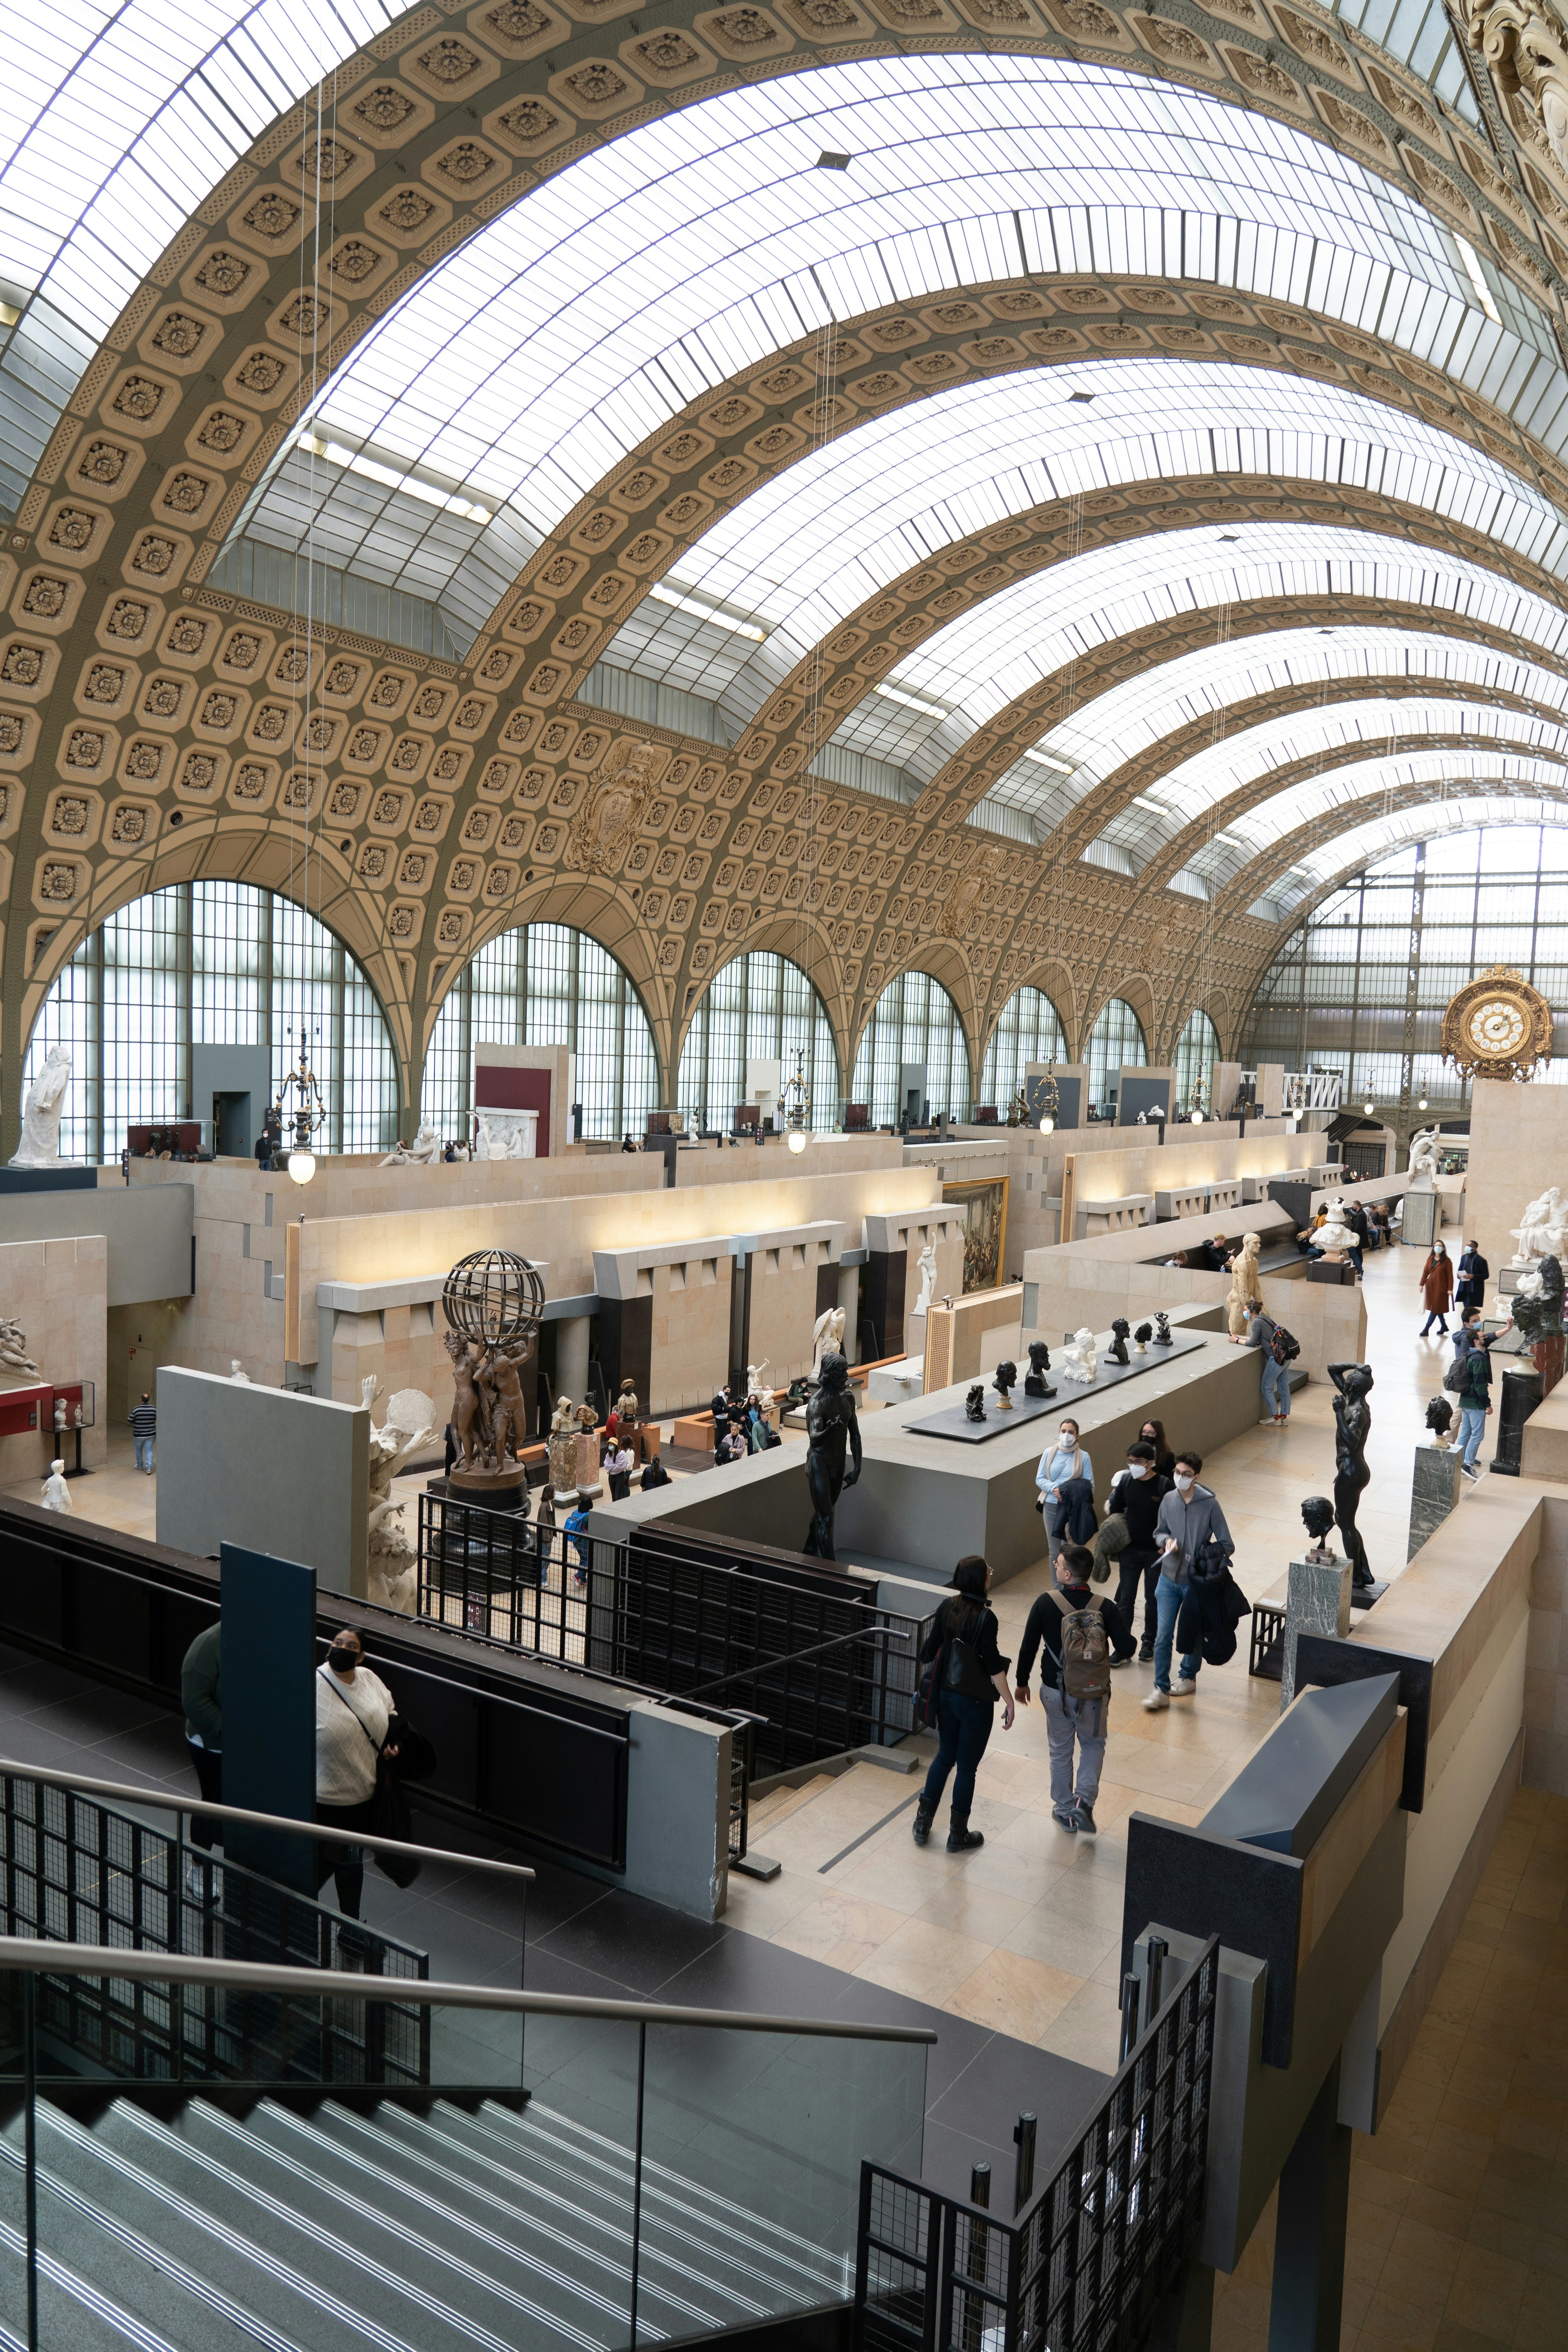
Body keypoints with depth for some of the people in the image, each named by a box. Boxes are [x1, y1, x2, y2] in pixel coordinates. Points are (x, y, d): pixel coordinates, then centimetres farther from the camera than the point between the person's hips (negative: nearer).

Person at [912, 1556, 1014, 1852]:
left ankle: (922, 1824, 28)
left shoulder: (947, 1608, -5)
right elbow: (994, 1667, -21)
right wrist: (1009, 1701, -10)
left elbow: (929, 1651, 2)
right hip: (976, 1703, -6)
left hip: (946, 1695, 6)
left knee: (945, 1756, 22)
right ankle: (958, 1835, 23)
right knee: (967, 1766, 9)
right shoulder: (985, 1618, -23)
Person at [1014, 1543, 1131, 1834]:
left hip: (1055, 1691, 0)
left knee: (1060, 1750, 20)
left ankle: (1065, 1810, 31)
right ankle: (1085, 1800, 7)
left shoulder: (1046, 1603, -16)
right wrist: (1108, 1661, 5)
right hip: (1094, 1693, 0)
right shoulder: (1106, 1608, -15)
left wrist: (1022, 1683, 5)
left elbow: (1029, 1647, -10)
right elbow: (1126, 1649, -18)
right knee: (1093, 1744, 24)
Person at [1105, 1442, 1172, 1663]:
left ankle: (1149, 1642, 32)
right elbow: (1115, 1510, 7)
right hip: (1131, 1550, 2)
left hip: (1156, 1552, -2)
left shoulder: (1165, 1486, -16)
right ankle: (1124, 1648, 12)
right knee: (1125, 1600, 3)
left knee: (1153, 1599, 13)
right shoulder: (1126, 1481, -7)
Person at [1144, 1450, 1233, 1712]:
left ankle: (1188, 1677, 39)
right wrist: (1166, 1540, -10)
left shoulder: (1209, 1505, -16)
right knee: (1162, 1636, -1)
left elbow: (1226, 1545, -11)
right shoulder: (1169, 1500, -4)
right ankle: (1161, 1690, 6)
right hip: (1168, 1580, 3)